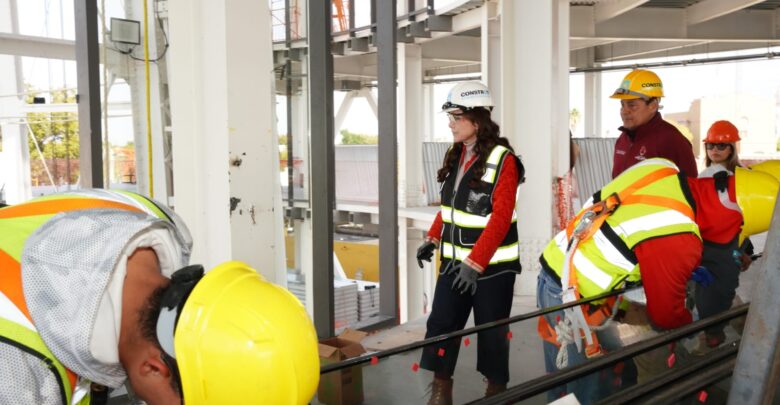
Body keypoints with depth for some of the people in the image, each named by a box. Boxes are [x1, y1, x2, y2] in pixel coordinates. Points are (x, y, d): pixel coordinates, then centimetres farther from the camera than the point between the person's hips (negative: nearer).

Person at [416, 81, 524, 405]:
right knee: (440, 324, 3)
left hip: (491, 264, -6)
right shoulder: (455, 155, 7)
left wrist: (475, 263, -24)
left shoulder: (502, 160, -15)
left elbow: (500, 219, -20)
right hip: (453, 260, 6)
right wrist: (433, 239, 9)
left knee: (491, 330, 8)